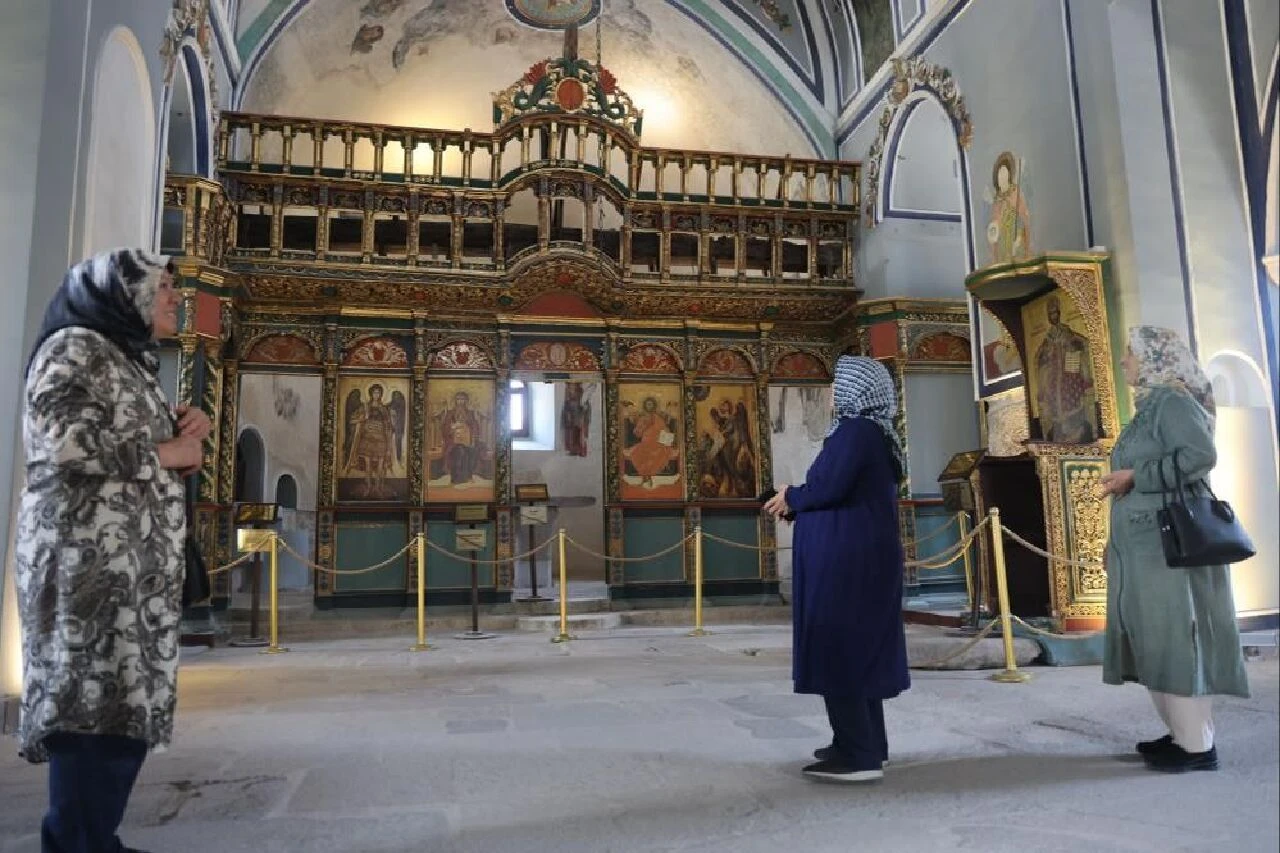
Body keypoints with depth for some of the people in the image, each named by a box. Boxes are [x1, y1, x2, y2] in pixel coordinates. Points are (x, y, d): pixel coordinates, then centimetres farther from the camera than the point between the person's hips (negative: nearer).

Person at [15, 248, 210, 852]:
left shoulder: (132, 361, 23)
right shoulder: (76, 346, -3)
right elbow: (64, 440, -19)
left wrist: (182, 436, 7)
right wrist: (167, 452, -8)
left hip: (133, 559, 9)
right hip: (91, 557, -9)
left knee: (122, 703, 7)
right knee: (98, 701, -11)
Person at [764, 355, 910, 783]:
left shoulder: (854, 430, -16)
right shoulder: (873, 432, 15)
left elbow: (828, 487, -24)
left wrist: (791, 497, -5)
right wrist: (798, 498, 8)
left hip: (844, 559, -10)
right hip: (863, 555, 10)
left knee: (837, 649, -4)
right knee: (858, 647, 15)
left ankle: (859, 756, 0)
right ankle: (868, 745, 25)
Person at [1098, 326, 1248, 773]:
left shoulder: (1174, 401, -9)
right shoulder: (1148, 408, 19)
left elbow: (1200, 455, -24)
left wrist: (1135, 476, -19)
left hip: (1169, 541, -10)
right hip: (1143, 544, 10)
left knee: (1175, 636, -7)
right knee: (1157, 639, 10)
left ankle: (1198, 744, 0)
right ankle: (1183, 733, 18)